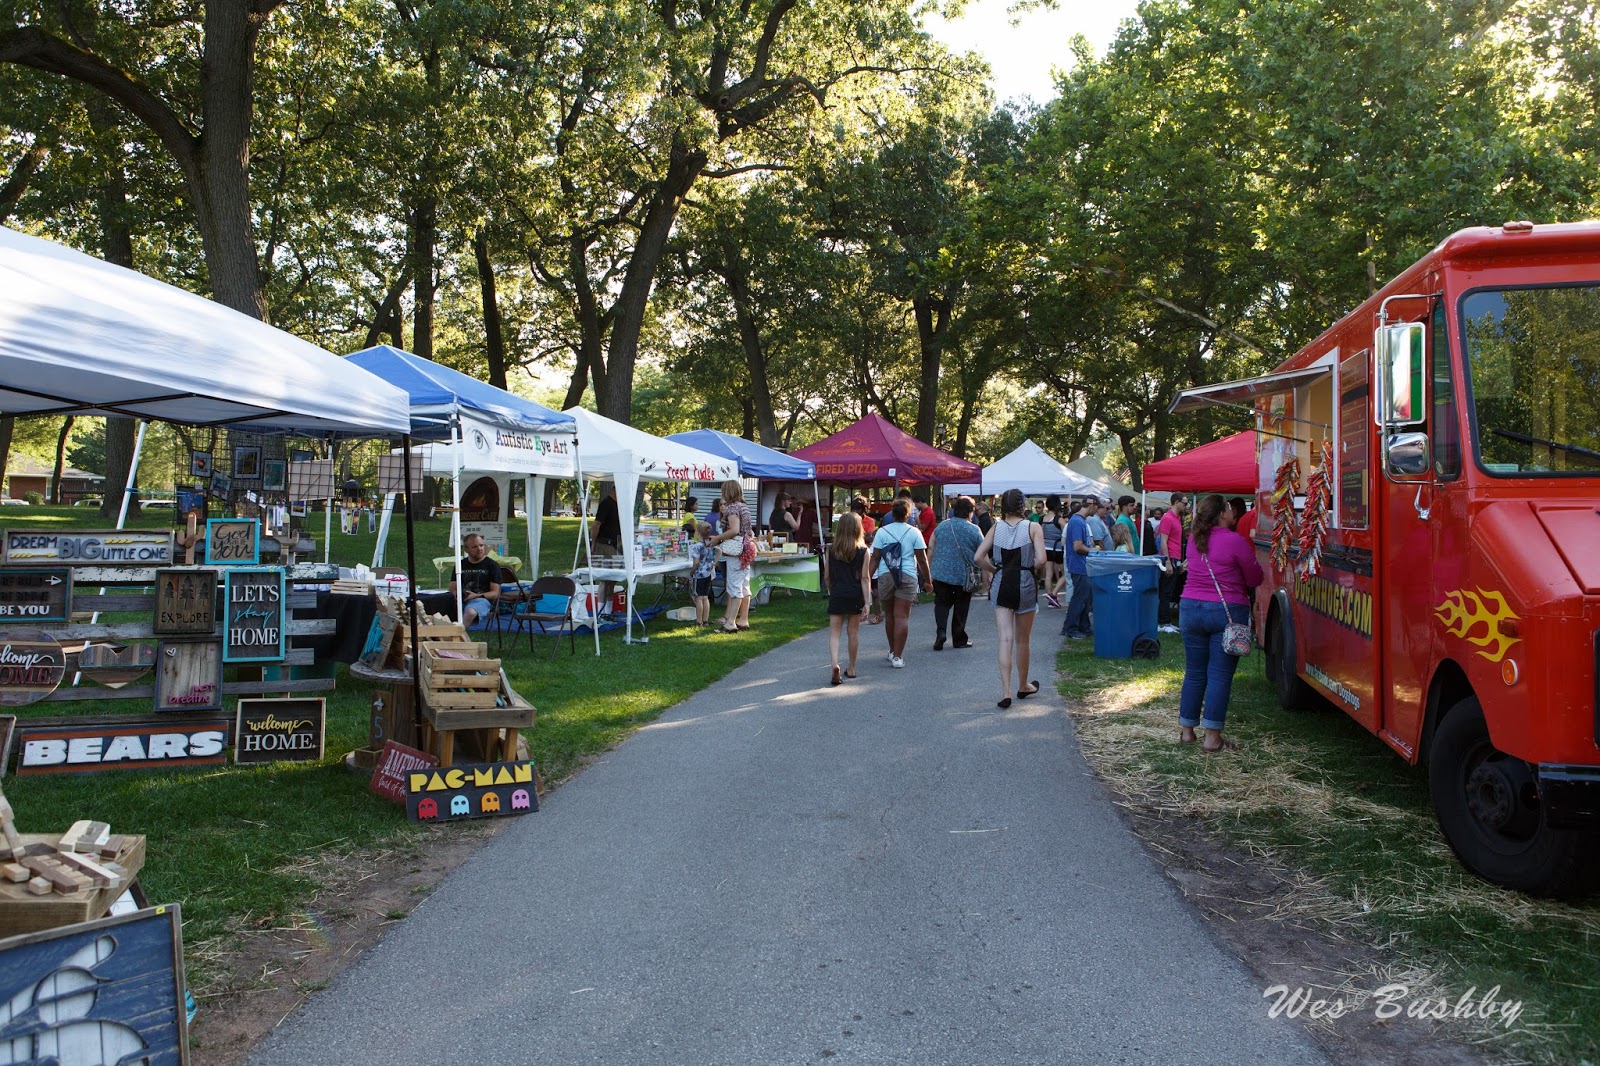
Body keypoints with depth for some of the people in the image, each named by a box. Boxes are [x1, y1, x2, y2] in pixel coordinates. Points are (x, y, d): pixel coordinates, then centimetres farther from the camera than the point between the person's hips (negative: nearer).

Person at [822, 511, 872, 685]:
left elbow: (826, 576, 4)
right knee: (854, 631, 14)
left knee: (834, 632, 1)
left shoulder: (830, 550, -2)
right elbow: (865, 578, -9)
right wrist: (867, 603, -8)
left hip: (837, 595, 0)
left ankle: (835, 664, -23)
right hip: (855, 595, 0)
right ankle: (851, 669, 24)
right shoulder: (863, 551, -6)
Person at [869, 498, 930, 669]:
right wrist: (927, 580, 10)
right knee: (902, 617, -4)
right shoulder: (914, 532, 1)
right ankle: (897, 656, -8)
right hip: (908, 577, -2)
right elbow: (922, 559, 0)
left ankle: (892, 651, 27)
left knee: (889, 615, 16)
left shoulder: (882, 531, 3)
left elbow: (875, 558, -1)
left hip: (885, 576, 2)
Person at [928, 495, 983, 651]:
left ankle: (940, 631, -12)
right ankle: (959, 639, 19)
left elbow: (930, 549, 4)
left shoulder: (941, 526, 3)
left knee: (942, 603, 11)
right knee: (960, 608, 11)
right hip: (964, 577, -2)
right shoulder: (974, 530, -5)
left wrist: (930, 571, 11)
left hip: (940, 574, 2)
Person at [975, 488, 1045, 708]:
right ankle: (1023, 686, 31)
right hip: (1026, 584, -1)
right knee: (1023, 639, 14)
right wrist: (1030, 569, 3)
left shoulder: (996, 528, 2)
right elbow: (1041, 559, -16)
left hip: (1002, 583, 1)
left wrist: (996, 571, 8)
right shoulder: (1033, 527, -6)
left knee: (1005, 639, -1)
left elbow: (979, 557, -5)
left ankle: (1006, 691, -11)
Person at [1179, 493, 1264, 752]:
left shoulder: (1193, 540, 5)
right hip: (1227, 612, -5)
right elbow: (1255, 580, -3)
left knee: (1194, 673, 13)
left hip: (1190, 609, 5)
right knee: (1220, 675, 0)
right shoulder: (1235, 542, -12)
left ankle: (1186, 730, 19)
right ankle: (1212, 738, 2)